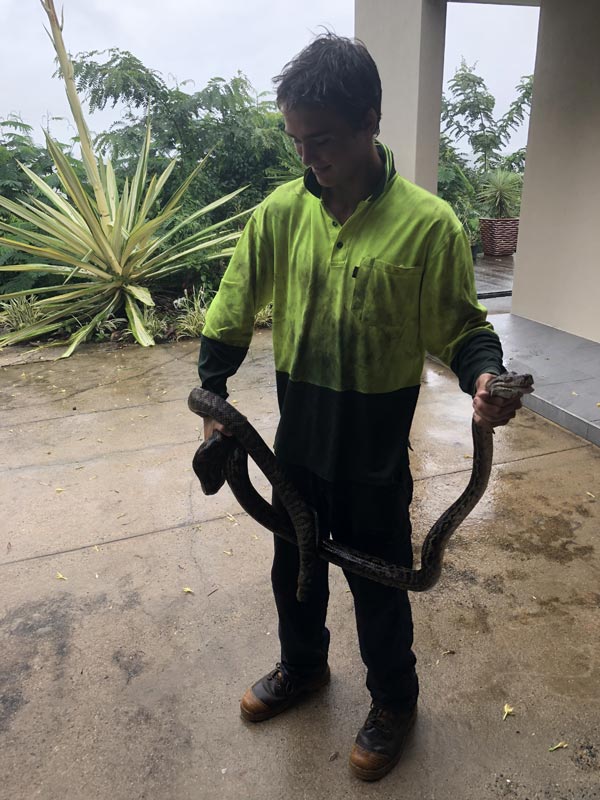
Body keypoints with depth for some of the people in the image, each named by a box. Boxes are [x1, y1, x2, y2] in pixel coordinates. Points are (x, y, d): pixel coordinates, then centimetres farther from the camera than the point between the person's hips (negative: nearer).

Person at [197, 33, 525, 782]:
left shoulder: (427, 223, -14)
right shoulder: (281, 211, -3)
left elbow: (462, 327, -6)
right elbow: (231, 313, 4)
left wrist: (484, 376, -27)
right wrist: (212, 399, 3)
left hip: (374, 448, -4)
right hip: (296, 437, 4)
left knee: (377, 582, 14)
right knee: (292, 566, 22)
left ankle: (394, 700, 44)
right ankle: (301, 666, 52)